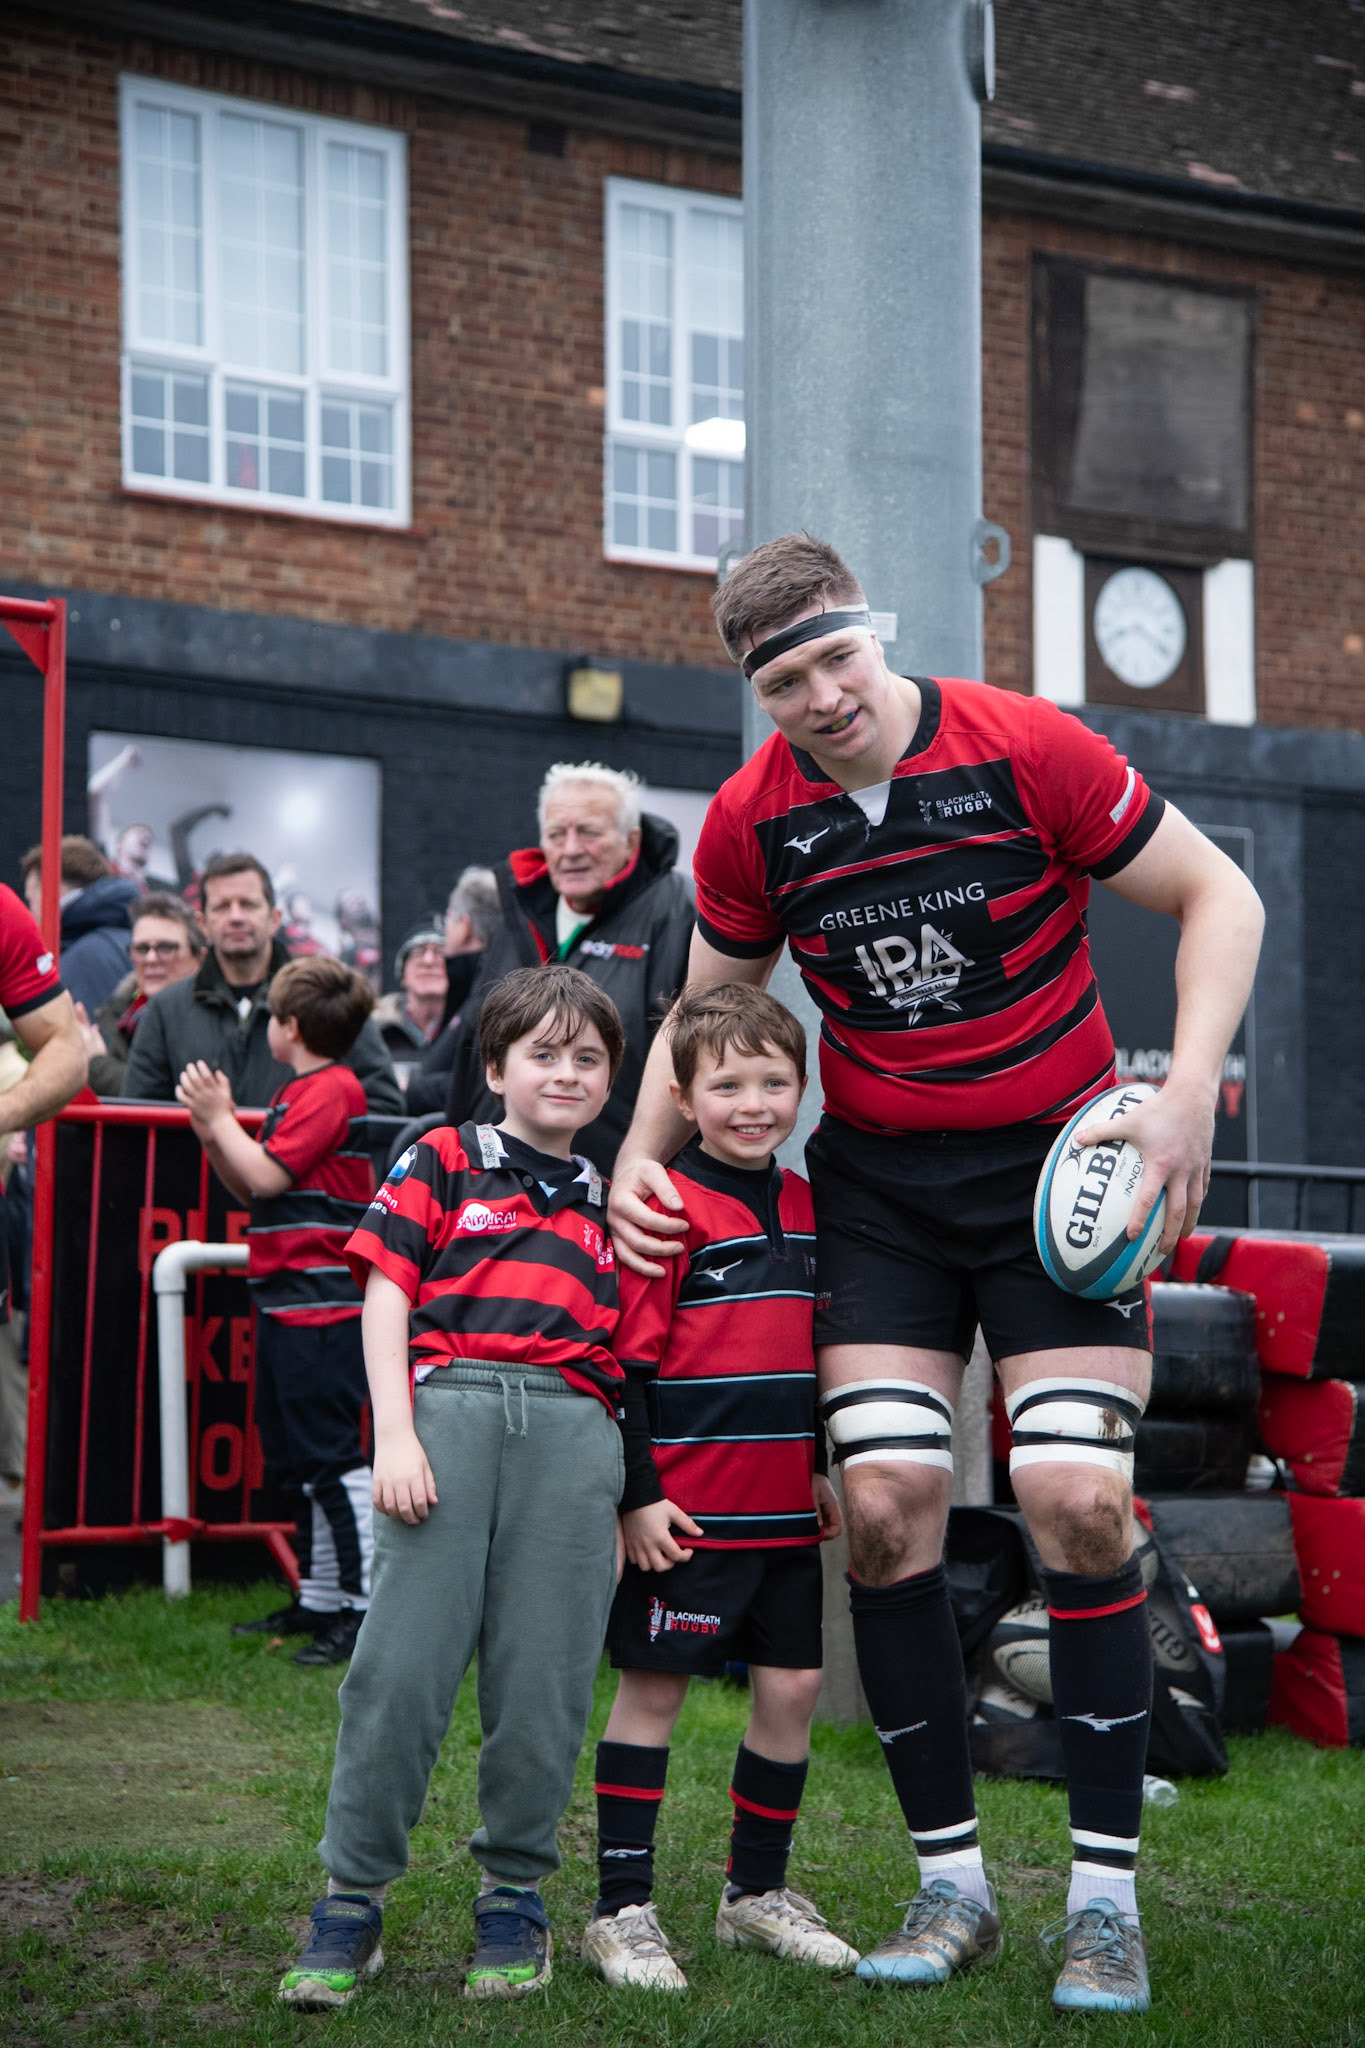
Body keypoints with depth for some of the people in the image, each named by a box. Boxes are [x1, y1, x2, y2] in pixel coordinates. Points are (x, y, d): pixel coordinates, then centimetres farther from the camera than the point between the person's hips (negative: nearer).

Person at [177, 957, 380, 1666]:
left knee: (333, 1459, -10)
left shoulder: (330, 1089, -12)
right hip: (288, 1303, 11)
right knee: (301, 1460, 15)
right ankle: (318, 1600, 23)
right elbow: (250, 1189, 19)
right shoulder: (299, 1092, 18)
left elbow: (266, 1177, -18)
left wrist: (221, 1117, -7)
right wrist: (214, 1131, 6)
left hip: (321, 1305, -11)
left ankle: (364, 1607, -7)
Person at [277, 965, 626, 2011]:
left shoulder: (608, 1200, 22)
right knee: (402, 1662, -8)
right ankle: (352, 1902, 3)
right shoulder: (444, 1161, 13)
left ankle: (515, 1895, 16)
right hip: (449, 1405, -3)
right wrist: (394, 1435, -6)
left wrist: (628, 1498, 13)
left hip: (573, 1429, 3)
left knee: (543, 1677, 0)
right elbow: (387, 1295, 6)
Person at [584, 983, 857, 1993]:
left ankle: (758, 1890, 25)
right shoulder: (666, 1206, -11)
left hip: (787, 1513, 7)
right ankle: (623, 1909, 8)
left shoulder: (803, 1206, 12)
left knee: (793, 1688, 9)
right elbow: (625, 1359, -12)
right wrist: (639, 1494, -14)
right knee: (652, 1690, 1)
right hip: (685, 1513, -7)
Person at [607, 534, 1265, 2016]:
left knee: (1078, 1502, -12)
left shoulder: (1027, 751, -14)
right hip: (876, 1181, 3)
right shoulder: (751, 824, -4)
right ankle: (951, 1881, 7)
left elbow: (1218, 899, -6)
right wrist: (641, 1156, -3)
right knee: (885, 1502, -7)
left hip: (1056, 1159, -3)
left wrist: (1190, 1090, -18)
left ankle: (1106, 1898, -1)